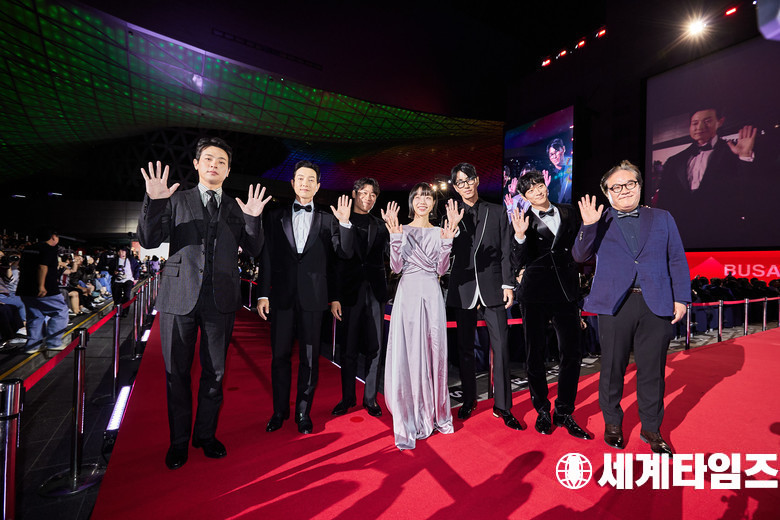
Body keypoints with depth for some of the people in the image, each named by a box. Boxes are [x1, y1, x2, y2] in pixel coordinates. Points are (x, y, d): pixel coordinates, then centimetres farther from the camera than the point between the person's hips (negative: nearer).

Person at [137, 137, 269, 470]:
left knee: (215, 372, 10)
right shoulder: (176, 201, 8)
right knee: (177, 374, 9)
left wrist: (253, 219, -14)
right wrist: (153, 202, -16)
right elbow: (148, 241, -1)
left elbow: (254, 250, 3)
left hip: (221, 300, 1)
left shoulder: (236, 208, 11)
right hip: (180, 296, -1)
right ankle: (179, 441, 27)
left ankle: (206, 435, 29)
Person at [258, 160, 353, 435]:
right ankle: (280, 410, 29)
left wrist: (344, 222, -16)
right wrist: (263, 294, 0)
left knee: (310, 357, 8)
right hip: (282, 296, 1)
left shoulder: (327, 220, 6)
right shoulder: (275, 216, 8)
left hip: (313, 297, -1)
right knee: (280, 356, 10)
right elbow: (267, 257, 5)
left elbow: (345, 253, -4)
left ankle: (304, 412, 24)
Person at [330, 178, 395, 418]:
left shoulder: (380, 225, 11)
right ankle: (347, 398, 22)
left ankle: (370, 398, 20)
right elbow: (334, 262, -1)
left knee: (374, 347, 7)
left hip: (375, 292, 2)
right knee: (349, 348, 6)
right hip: (350, 292, -2)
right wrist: (335, 297, -7)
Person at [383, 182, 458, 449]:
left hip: (432, 294, 2)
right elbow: (396, 267, -4)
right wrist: (396, 237, -14)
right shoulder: (402, 230, 5)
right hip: (408, 293, -2)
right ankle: (411, 421, 10)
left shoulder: (439, 232, 11)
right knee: (407, 353, -2)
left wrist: (446, 241, -5)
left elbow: (441, 269, 5)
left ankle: (435, 414, 25)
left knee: (434, 351, 7)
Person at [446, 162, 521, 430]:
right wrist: (453, 226, -18)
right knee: (465, 348, 11)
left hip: (492, 288, 0)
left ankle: (502, 405, 14)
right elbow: (449, 252, -3)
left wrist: (508, 284, -2)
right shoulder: (451, 215, 5)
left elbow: (506, 251, 5)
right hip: (464, 289, 1)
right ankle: (469, 400, 28)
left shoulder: (497, 212, 7)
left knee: (500, 346, -1)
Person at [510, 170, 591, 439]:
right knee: (535, 354, 5)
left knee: (571, 353, 2)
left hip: (566, 291, 3)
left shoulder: (569, 213, 10)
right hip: (535, 295, -2)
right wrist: (521, 236, -23)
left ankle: (564, 412, 19)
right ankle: (542, 410, 23)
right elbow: (518, 263, -10)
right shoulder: (524, 221, 0)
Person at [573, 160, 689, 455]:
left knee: (652, 370, 10)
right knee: (612, 368, 8)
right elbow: (580, 256, -3)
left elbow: (677, 261, 10)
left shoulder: (662, 219, 13)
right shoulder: (599, 223, 7)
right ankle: (612, 424, 26)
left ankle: (651, 428, 28)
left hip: (656, 305, 2)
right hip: (615, 304, -1)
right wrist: (588, 227, -17)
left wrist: (681, 298, 2)